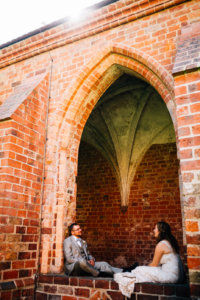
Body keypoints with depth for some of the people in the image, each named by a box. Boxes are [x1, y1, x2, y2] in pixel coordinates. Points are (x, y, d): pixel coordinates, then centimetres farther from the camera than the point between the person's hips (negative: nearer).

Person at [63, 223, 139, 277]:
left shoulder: (83, 242, 22)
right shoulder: (67, 241, -2)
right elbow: (69, 258, -11)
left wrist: (91, 259, -2)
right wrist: (86, 261, -18)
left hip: (85, 265, 7)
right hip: (74, 267, -7)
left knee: (103, 264, -16)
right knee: (82, 261, -41)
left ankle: (123, 272, -30)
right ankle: (99, 274, -34)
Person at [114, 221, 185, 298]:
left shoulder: (161, 244, -15)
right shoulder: (170, 242, 12)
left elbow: (154, 264, -7)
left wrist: (145, 267, 12)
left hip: (170, 276, -9)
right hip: (177, 275, 9)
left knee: (140, 270, -1)